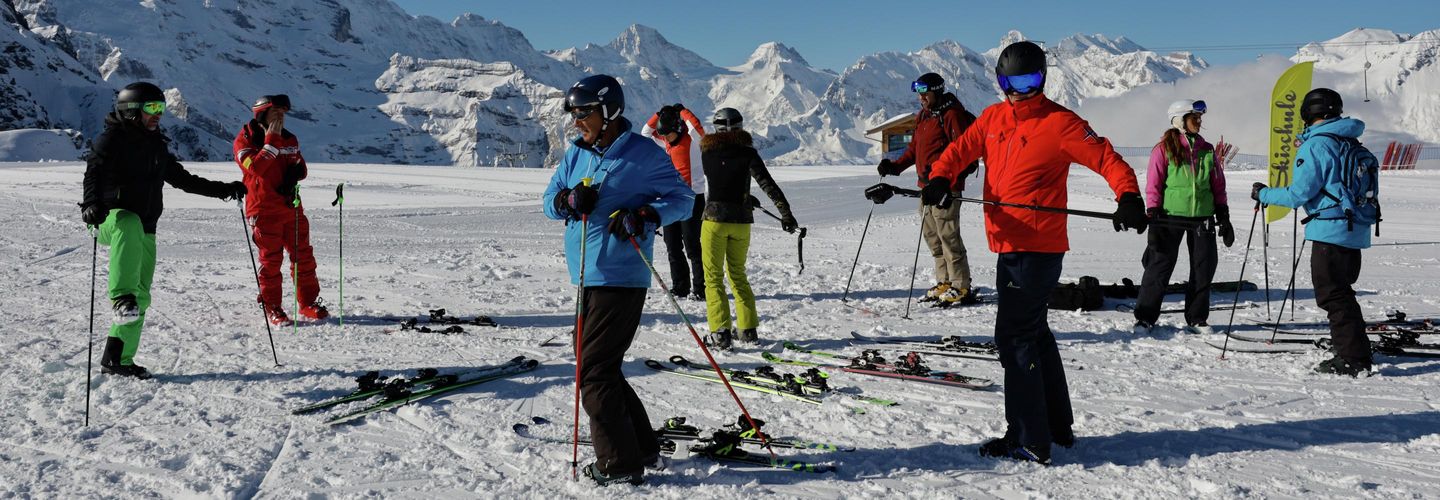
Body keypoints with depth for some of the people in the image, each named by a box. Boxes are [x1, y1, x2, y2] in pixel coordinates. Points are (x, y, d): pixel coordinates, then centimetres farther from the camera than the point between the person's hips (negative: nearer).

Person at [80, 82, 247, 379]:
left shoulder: (156, 145, 18)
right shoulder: (112, 139, -3)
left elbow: (182, 179, 26)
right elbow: (94, 173, -19)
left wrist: (222, 190, 20)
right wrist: (92, 204, -38)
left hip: (145, 228, 7)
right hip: (112, 219, -7)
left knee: (141, 296, 4)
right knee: (130, 225, -43)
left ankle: (117, 359, 13)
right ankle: (121, 298, -49)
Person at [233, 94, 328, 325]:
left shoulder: (289, 139, 11)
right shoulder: (245, 140, -5)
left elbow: (301, 166, 17)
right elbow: (255, 167, -22)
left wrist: (294, 171, -6)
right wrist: (271, 140, -22)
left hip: (291, 205, 5)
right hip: (264, 209, -5)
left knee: (303, 255, 6)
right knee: (271, 258, 0)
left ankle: (308, 302, 17)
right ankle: (271, 307, 11)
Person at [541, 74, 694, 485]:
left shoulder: (644, 155, -7)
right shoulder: (576, 154, 13)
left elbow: (683, 198, -4)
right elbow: (549, 201, 13)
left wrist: (645, 216, -21)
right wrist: (569, 199, -10)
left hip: (621, 279, -8)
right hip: (588, 279, 8)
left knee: (594, 371, -8)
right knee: (598, 367, 14)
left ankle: (620, 463, 3)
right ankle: (642, 447, 27)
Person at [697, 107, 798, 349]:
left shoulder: (707, 151, 2)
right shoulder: (747, 152, -1)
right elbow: (767, 183, -10)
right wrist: (785, 213, -9)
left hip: (715, 218, -2)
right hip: (741, 220, 2)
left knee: (713, 277, 4)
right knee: (737, 274, 18)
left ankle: (721, 332, -8)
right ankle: (748, 328, 17)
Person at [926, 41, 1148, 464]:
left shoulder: (1059, 123, -8)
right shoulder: (992, 118, 11)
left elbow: (1106, 158, -10)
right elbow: (961, 149, 3)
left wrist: (1128, 197, -27)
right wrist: (940, 178, -18)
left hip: (1038, 247, -8)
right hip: (1008, 245, 8)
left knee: (1014, 337, -8)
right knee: (1033, 334, 17)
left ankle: (1028, 441, -1)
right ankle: (1057, 428, 31)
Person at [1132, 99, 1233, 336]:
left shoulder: (1207, 150, 13)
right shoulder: (1164, 148, -1)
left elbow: (1218, 185, 17)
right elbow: (1153, 184, -4)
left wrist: (1223, 216, 12)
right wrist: (1153, 214, -11)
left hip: (1202, 217, 5)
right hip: (1171, 216, -5)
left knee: (1204, 269, 6)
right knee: (1160, 265, -5)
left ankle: (1197, 319, 18)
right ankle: (1145, 318, 3)